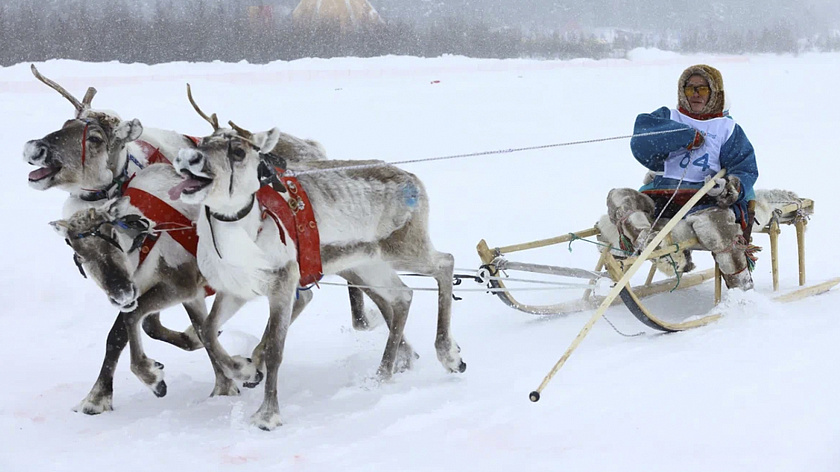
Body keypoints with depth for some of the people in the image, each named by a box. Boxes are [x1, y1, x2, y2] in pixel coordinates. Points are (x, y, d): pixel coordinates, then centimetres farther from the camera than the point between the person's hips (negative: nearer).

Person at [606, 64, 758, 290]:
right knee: (618, 197, -23)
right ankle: (650, 246, -49)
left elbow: (745, 168, 10)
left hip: (703, 198, -3)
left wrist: (734, 186, -15)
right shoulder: (667, 117, 21)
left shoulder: (728, 128, 19)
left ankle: (740, 286, -28)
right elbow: (641, 145, 1)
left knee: (712, 218, -38)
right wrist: (688, 136, -4)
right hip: (660, 196, 3)